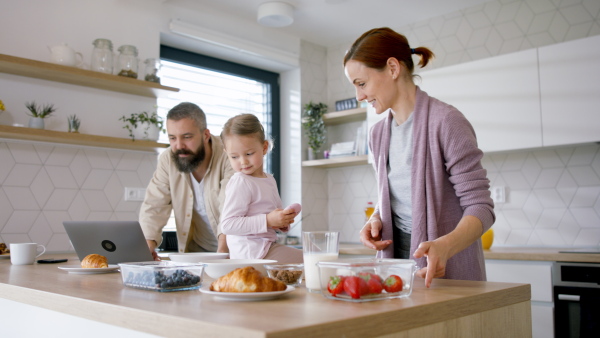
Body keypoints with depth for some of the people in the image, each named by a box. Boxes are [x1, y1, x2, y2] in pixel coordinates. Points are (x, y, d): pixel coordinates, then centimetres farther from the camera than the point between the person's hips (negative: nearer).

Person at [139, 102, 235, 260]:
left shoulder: (228, 156, -20)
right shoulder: (167, 160, -6)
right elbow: (154, 207, -7)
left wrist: (223, 250, -44)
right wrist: (148, 246, -24)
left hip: (232, 247, -4)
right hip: (196, 247, 4)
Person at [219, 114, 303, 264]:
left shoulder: (269, 179, 14)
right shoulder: (240, 183, -14)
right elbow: (227, 225, -21)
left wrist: (283, 221, 6)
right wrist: (267, 220, -24)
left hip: (267, 245, 9)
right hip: (251, 251, -9)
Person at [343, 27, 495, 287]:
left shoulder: (445, 122, -14)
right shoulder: (378, 134, 7)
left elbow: (481, 206, -17)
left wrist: (445, 245, -34)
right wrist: (375, 220, -3)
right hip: (396, 260, 6)